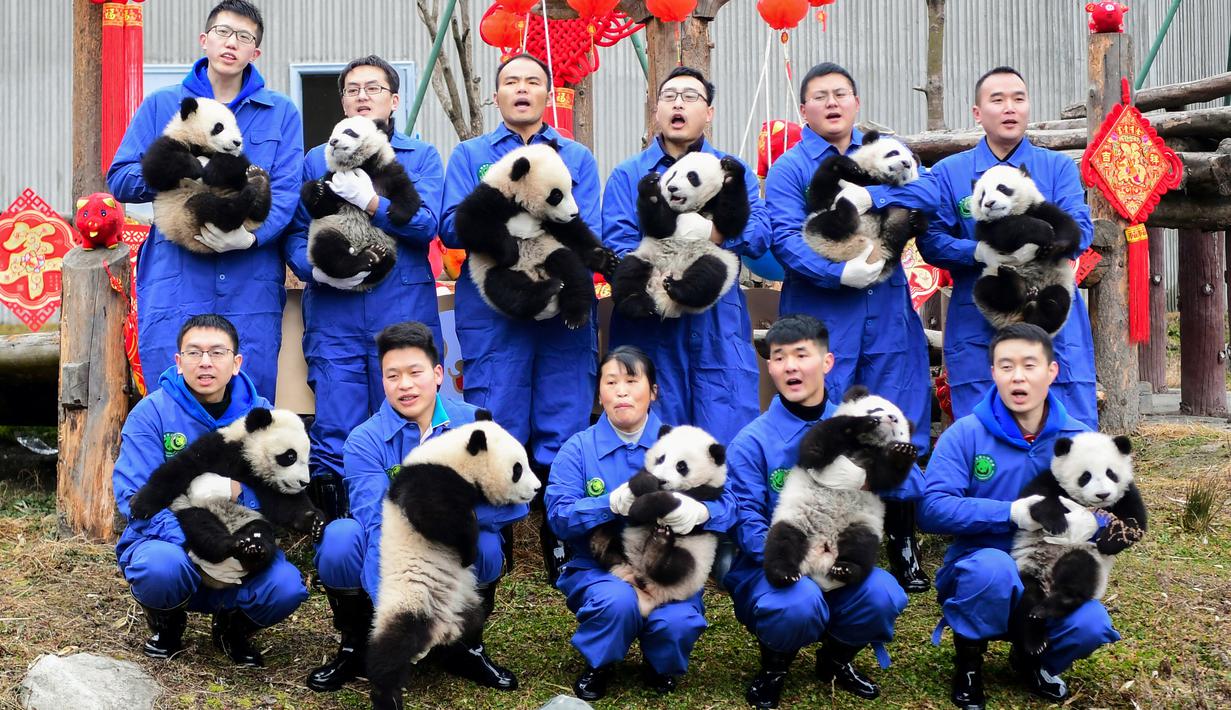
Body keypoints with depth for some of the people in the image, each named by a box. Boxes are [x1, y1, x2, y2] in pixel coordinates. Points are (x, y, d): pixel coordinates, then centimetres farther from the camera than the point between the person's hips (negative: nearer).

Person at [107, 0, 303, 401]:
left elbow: (286, 190, 0)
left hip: (251, 286, 0)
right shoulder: (160, 106, 13)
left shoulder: (281, 113, 12)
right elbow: (119, 180, 8)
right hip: (174, 282, 0)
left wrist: (252, 235, -19)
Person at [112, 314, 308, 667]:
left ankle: (231, 625, 10)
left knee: (286, 587, -27)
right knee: (162, 565, -37)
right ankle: (166, 624, 2)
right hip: (168, 542, -2)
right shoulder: (152, 413, -8)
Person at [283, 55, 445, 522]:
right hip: (333, 314, 1)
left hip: (404, 312, -1)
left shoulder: (421, 157, 12)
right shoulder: (317, 161, 16)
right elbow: (294, 232, 8)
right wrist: (316, 268, -12)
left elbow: (427, 223, -4)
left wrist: (369, 200, -15)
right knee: (334, 435, -3)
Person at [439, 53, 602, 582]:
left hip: (563, 309, 1)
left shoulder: (577, 158, 15)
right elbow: (451, 227, 1)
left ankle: (561, 546, 8)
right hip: (491, 307, -1)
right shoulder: (470, 155, 15)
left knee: (564, 426, -1)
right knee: (495, 425, -2)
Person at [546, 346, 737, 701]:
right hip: (598, 568, -1)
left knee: (677, 624, -29)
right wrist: (612, 504, -31)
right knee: (618, 601, -34)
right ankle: (597, 666, 0)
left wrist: (700, 510, -33)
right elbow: (558, 515, -13)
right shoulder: (577, 449, -2)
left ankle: (661, 667, 9)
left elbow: (727, 504, -8)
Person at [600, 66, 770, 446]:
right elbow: (616, 247, -4)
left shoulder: (734, 171, 15)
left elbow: (761, 233, -2)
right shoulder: (627, 175, 11)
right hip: (650, 326, -1)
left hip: (720, 326, 1)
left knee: (730, 441, -4)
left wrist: (713, 233, -20)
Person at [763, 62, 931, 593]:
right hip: (820, 315, -3)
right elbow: (786, 239, -12)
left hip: (887, 311, 3)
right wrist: (841, 272, -25)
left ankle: (903, 545, 16)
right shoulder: (789, 169, 1)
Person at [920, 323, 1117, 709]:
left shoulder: (1079, 440, -1)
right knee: (994, 566, -37)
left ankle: (1033, 658, 11)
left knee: (1090, 625, -27)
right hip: (978, 574, -3)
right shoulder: (965, 434, -10)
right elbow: (932, 509, -19)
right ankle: (968, 657, -6)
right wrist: (1010, 513, -28)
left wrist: (1080, 521, -26)